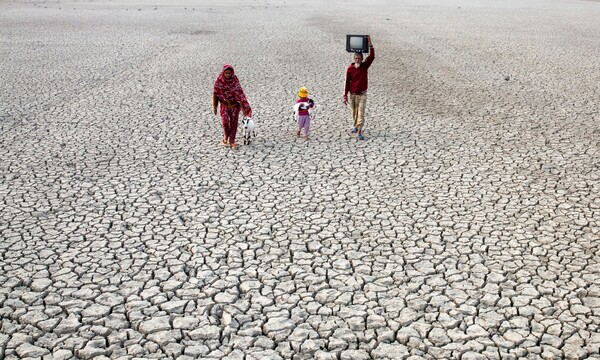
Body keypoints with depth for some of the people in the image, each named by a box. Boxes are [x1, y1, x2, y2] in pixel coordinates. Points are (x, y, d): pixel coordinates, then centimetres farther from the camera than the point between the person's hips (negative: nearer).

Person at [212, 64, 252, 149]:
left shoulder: (235, 81, -9)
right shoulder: (218, 81, -9)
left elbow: (240, 94, -7)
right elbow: (215, 94, 0)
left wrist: (244, 107, -9)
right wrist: (214, 107, 3)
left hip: (234, 105, 1)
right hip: (224, 105, -1)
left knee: (234, 123, 0)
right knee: (225, 121, -16)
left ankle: (231, 142, 11)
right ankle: (226, 135, 15)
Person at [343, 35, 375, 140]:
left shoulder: (365, 66, -3)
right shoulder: (350, 69, -5)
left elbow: (372, 56, -16)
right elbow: (347, 83, -1)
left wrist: (370, 43, -23)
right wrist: (345, 96, -4)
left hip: (362, 94, -1)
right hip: (352, 94, 1)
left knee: (361, 113, -10)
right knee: (354, 113, 14)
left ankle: (359, 133, -15)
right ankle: (356, 126, 39)